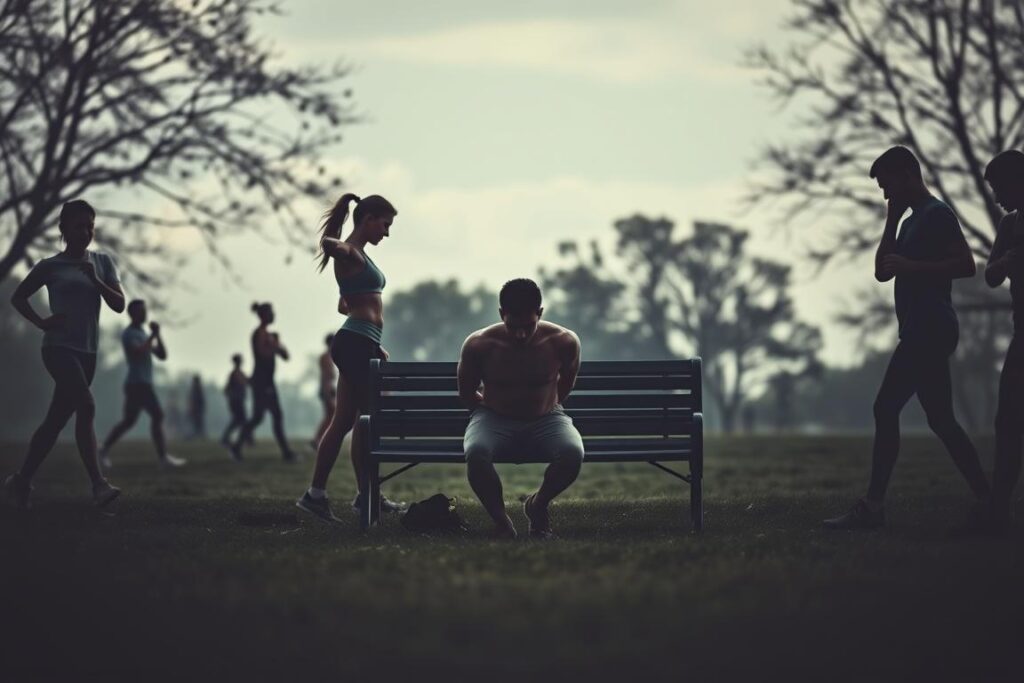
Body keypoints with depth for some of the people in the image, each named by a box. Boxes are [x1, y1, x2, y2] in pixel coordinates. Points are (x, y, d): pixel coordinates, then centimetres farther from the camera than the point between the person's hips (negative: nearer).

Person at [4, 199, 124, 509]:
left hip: (87, 352, 5)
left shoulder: (102, 262, 9)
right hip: (59, 348, -5)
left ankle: (21, 480, 19)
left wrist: (95, 281, -11)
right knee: (86, 406, -23)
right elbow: (18, 297, 9)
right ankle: (98, 484, -27)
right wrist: (42, 323, -4)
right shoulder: (51, 266, 0)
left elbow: (119, 304, 3)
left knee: (56, 420, 8)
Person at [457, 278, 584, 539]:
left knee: (573, 452, -33)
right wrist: (491, 409, 3)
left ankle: (538, 504, 0)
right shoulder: (478, 345, -15)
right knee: (476, 452, -37)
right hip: (494, 420, -1)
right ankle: (501, 520, -13)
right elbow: (466, 393, 4)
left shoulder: (563, 342, -11)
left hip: (547, 419, 1)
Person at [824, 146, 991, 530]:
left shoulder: (936, 215, -9)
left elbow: (966, 265, -19)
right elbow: (882, 272, 19)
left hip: (930, 330, -10)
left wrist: (910, 266, -21)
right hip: (923, 333, 10)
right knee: (940, 419, 7)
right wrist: (892, 220, 14)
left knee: (887, 409, -11)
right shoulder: (913, 221, 21)